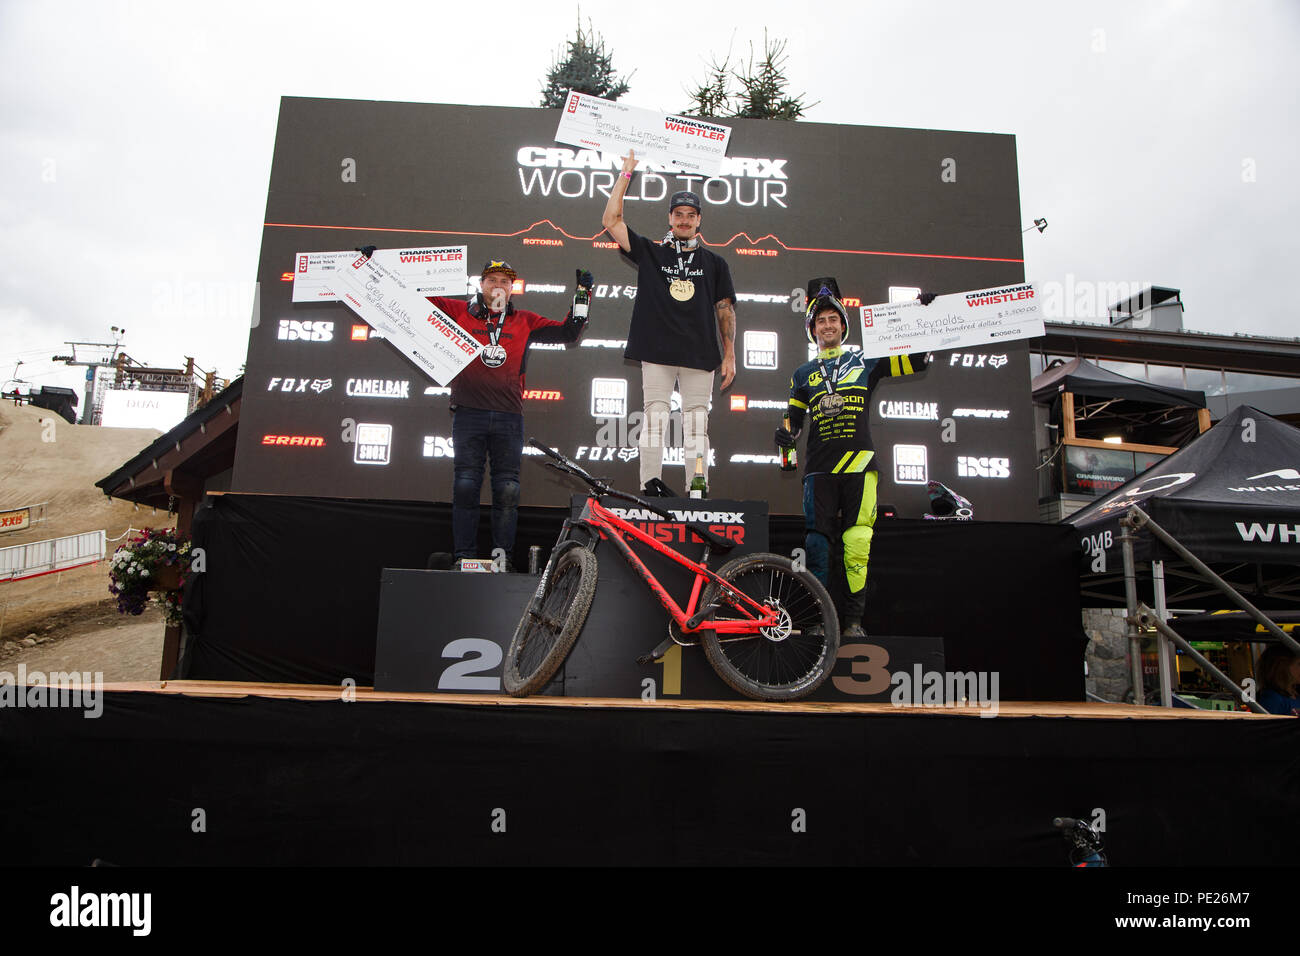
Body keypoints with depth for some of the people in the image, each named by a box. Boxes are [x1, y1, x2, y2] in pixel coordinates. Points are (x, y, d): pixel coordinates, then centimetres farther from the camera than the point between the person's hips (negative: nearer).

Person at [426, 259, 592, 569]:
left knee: (507, 489, -2)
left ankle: (503, 557, 4)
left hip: (509, 417, 1)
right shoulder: (459, 312, 12)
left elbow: (568, 332, 16)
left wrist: (582, 294, 9)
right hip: (468, 413, -1)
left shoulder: (524, 321, 16)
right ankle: (464, 556, 3)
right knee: (465, 485, -3)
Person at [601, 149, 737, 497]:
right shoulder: (650, 253, 13)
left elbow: (726, 309, 13)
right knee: (654, 414, -7)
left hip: (700, 354, 1)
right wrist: (626, 174, 6)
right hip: (657, 351, -1)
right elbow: (611, 220, 6)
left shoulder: (715, 263, 16)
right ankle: (650, 482, -7)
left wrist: (729, 354, 5)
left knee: (696, 421, -1)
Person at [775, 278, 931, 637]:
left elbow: (917, 361, 15)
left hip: (859, 463, -1)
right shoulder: (803, 374, 20)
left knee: (858, 542, -9)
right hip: (819, 469, 2)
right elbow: (794, 417, 19)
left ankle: (853, 618, -1)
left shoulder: (865, 363, 15)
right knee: (817, 542, -4)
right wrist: (786, 433, -3)